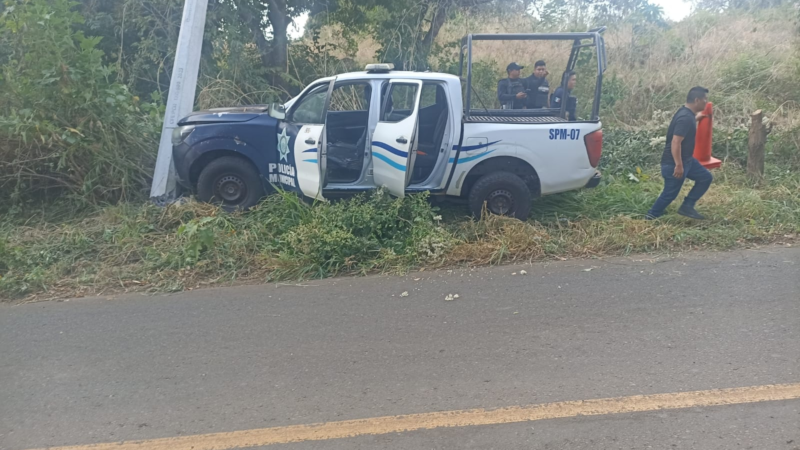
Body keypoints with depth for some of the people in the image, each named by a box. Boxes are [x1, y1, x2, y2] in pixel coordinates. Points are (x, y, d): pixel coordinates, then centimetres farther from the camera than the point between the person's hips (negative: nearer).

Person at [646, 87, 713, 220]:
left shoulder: (687, 113, 6)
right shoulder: (685, 118, -25)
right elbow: (675, 142, -30)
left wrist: (696, 119, 26)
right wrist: (678, 165, -28)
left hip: (686, 160, 10)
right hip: (673, 163, -10)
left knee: (706, 177, 14)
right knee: (670, 193, 1)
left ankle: (687, 207, 17)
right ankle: (651, 216, 17)